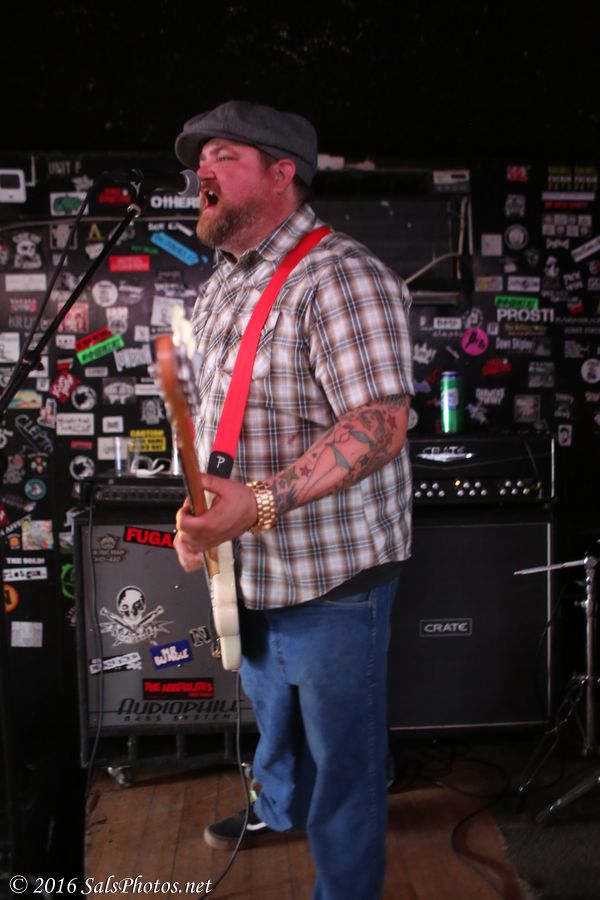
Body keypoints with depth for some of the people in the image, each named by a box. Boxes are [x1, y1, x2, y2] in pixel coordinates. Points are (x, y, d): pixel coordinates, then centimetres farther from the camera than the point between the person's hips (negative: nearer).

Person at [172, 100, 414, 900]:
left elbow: (379, 423, -29)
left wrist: (260, 501, -36)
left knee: (341, 750, 11)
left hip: (330, 573, -8)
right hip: (252, 566, 9)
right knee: (272, 709, 31)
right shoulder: (223, 281, 8)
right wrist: (200, 511, 10)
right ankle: (279, 808, 59)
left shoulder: (340, 278, -20)